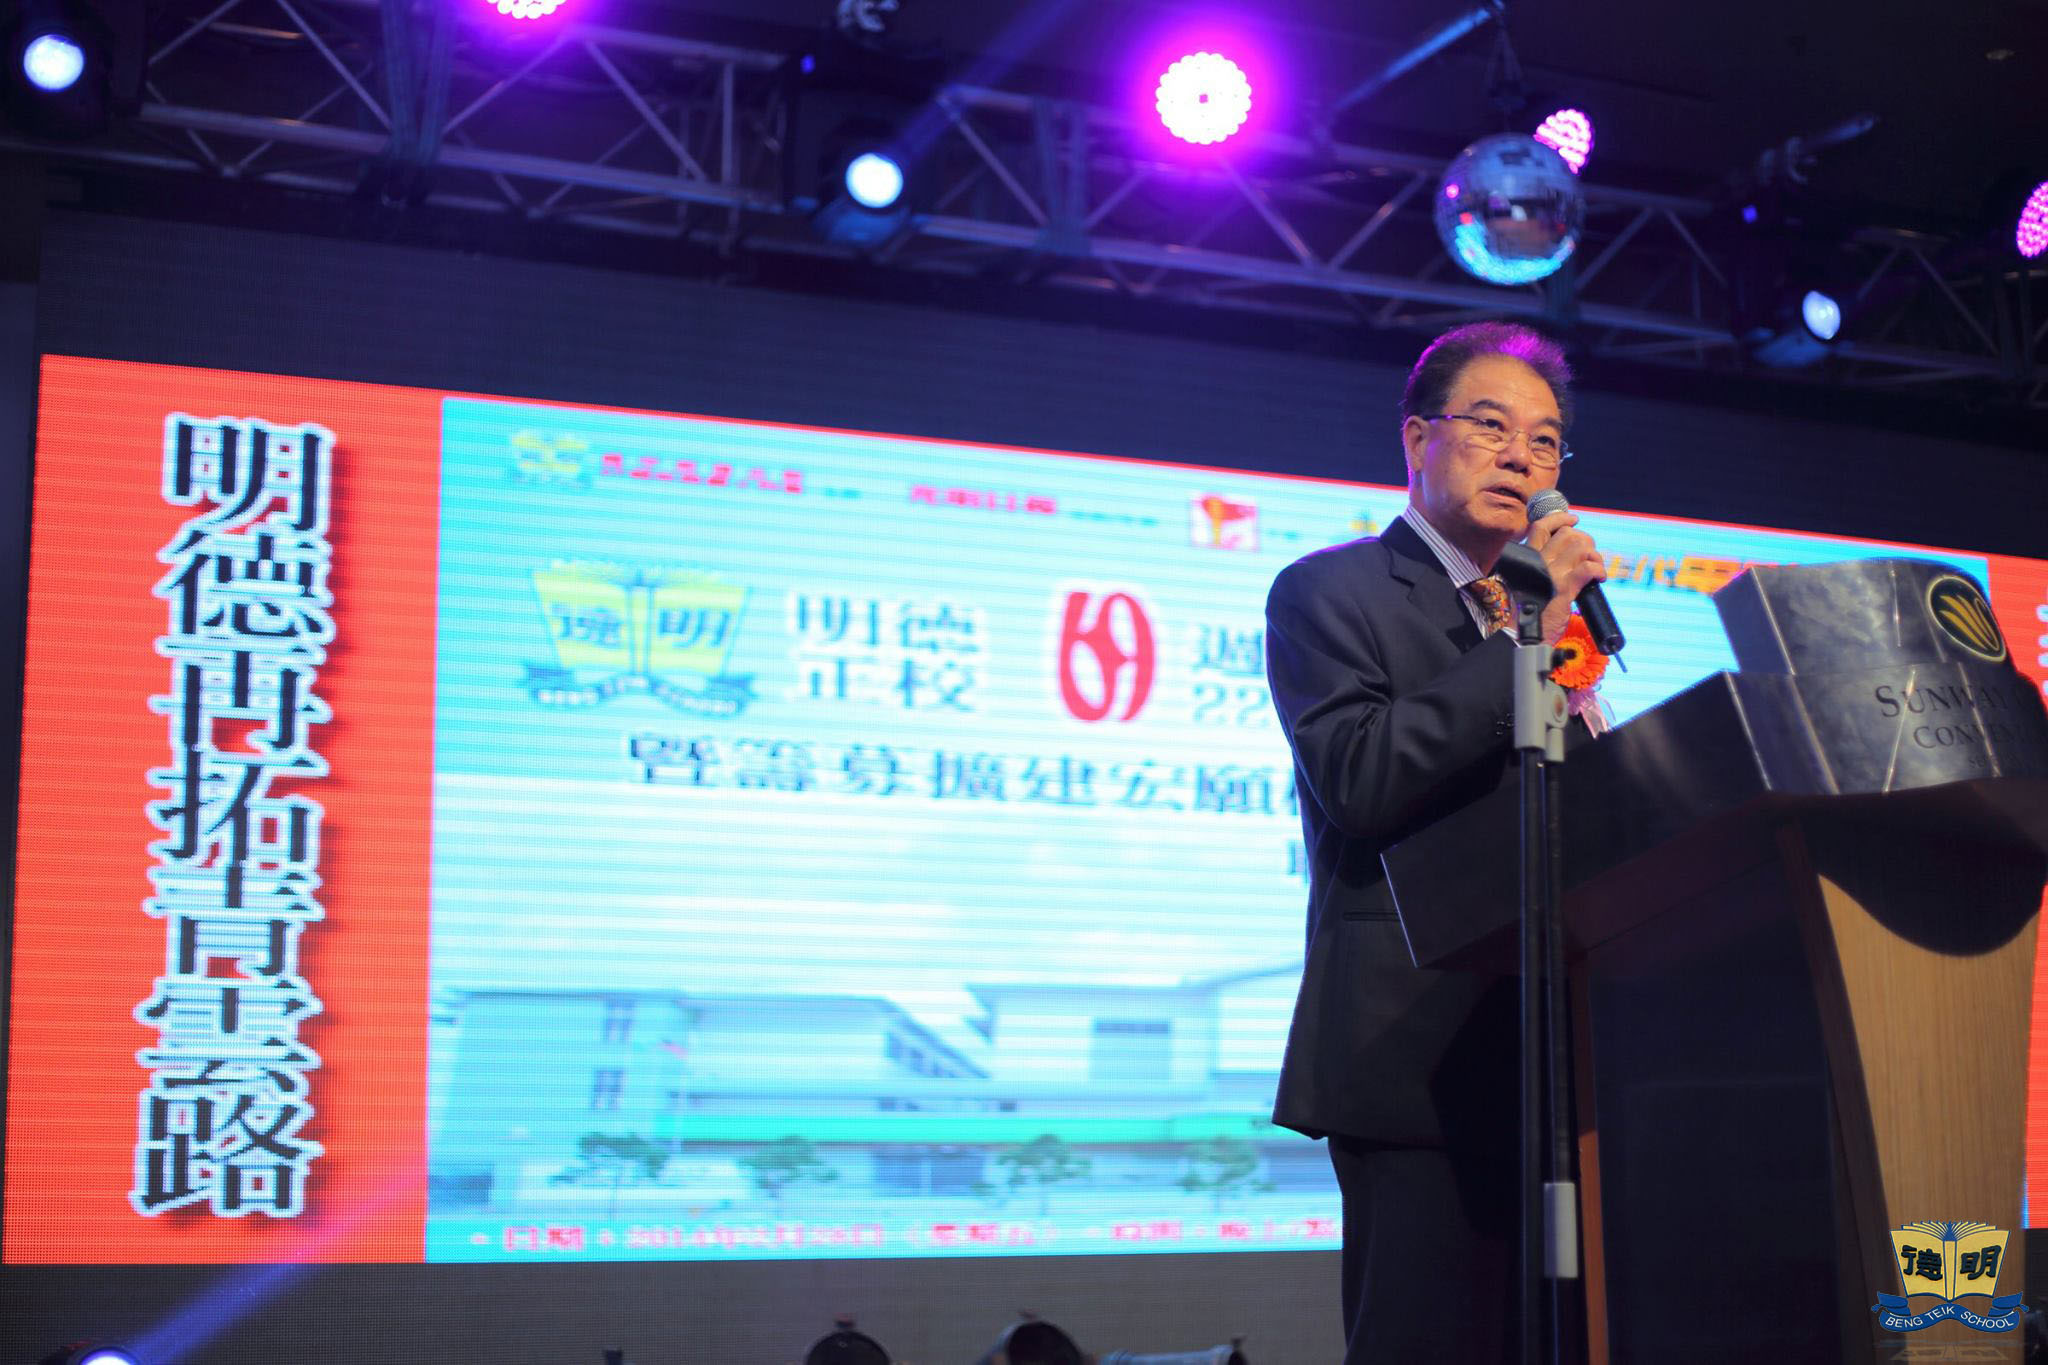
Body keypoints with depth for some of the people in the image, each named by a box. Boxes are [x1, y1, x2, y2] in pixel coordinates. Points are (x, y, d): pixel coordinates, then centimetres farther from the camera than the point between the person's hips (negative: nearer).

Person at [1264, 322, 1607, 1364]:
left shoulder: (1534, 616, 23)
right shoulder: (1327, 592, 2)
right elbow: (1358, 782, -15)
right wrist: (1524, 641, -14)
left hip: (1548, 1059, 7)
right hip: (1422, 1054, -7)